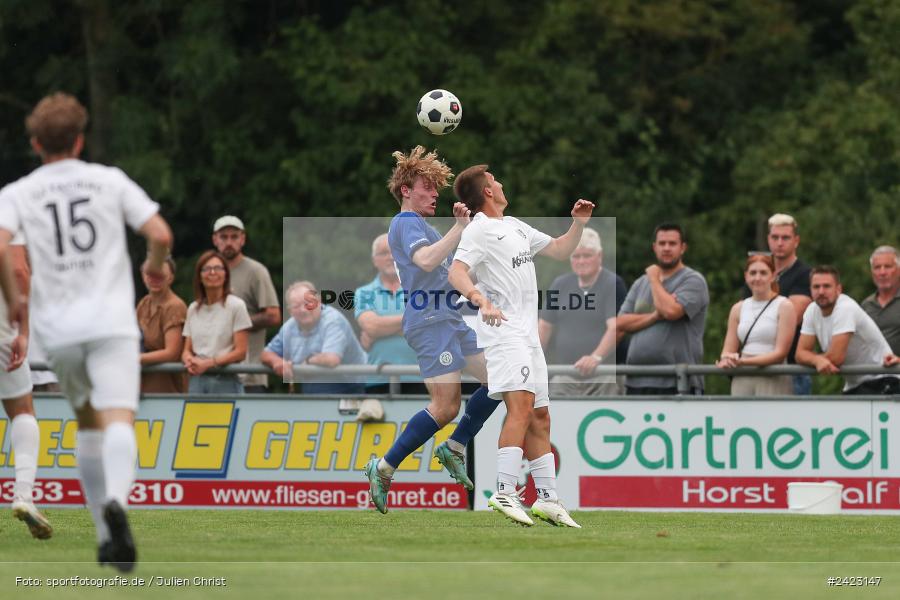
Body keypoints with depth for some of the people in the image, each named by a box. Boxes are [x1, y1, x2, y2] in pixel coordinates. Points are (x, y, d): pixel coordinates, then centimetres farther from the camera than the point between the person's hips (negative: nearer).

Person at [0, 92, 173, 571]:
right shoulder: (111, 181, 7)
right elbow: (160, 234, 0)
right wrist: (156, 266, 22)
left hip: (57, 329, 2)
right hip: (111, 322, -2)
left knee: (88, 423, 21)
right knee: (119, 420, -15)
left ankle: (105, 534, 20)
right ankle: (116, 500, -44)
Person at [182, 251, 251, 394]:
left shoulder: (236, 306, -3)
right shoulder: (193, 309, 14)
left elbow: (240, 352, -7)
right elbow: (187, 350, 14)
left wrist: (208, 363, -17)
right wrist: (189, 361, -11)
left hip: (226, 381, -5)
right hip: (197, 381, 5)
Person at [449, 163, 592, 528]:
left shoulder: (516, 226, 21)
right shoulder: (479, 231, -6)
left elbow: (559, 250, 31)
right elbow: (456, 272, -21)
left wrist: (579, 224, 13)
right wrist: (481, 301, -38)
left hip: (528, 333, 9)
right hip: (503, 332, -9)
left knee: (539, 418, 10)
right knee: (521, 405, -24)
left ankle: (547, 499, 15)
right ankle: (505, 494, -31)